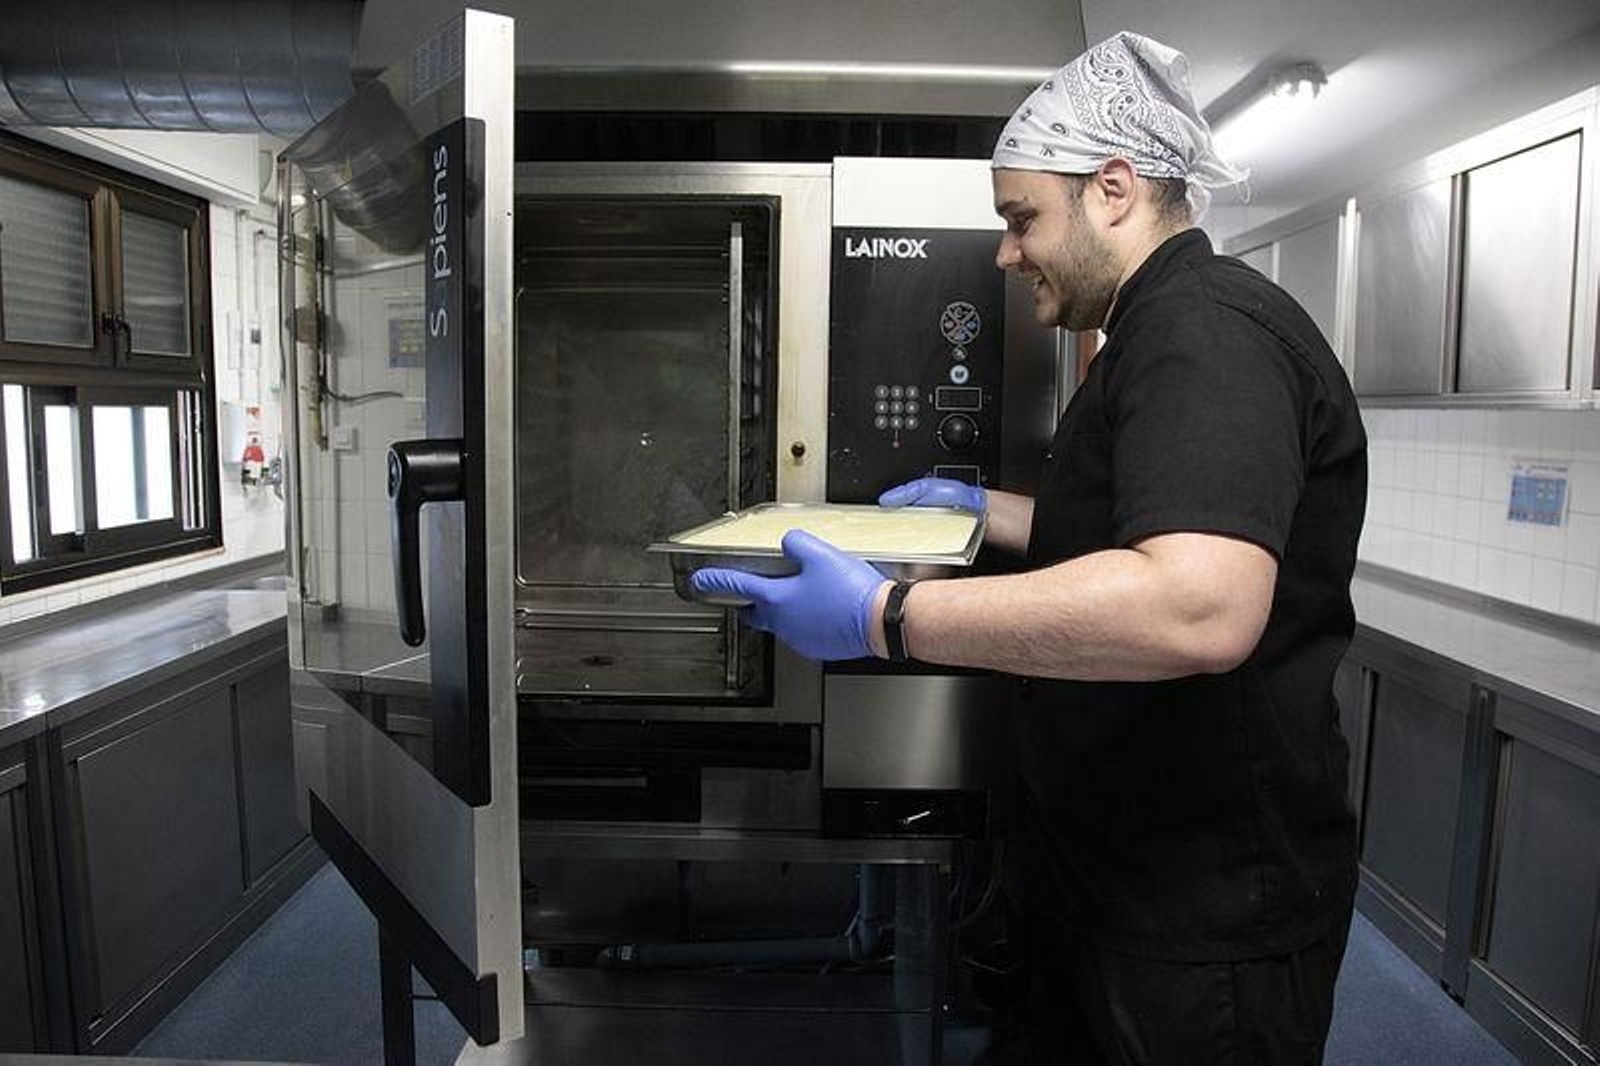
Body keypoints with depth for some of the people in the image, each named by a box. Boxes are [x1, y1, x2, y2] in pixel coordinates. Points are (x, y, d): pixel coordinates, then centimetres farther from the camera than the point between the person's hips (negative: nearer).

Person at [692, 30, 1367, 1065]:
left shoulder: (1210, 332, -22)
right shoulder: (1170, 331, 12)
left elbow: (1198, 605, -38)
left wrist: (883, 617, -34)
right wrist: (979, 505, 18)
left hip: (1208, 911, -9)